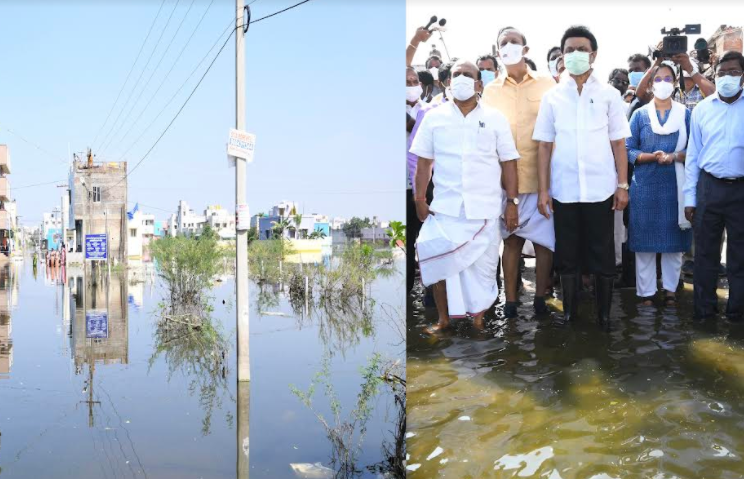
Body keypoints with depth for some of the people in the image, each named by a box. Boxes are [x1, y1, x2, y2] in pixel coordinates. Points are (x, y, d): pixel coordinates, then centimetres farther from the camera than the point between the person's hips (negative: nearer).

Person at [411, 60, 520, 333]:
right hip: (445, 207, 0)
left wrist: (512, 202, 1)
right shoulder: (434, 118, 6)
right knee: (441, 264, 0)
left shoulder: (495, 119, 6)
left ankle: (478, 318, 20)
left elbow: (508, 164, 6)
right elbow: (423, 163, 7)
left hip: (485, 209, 0)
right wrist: (419, 199, 0)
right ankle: (443, 319, 16)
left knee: (482, 266, 3)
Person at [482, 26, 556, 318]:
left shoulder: (547, 85, 4)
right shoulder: (491, 91, 8)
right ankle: (510, 300, 15)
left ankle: (540, 297, 15)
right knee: (511, 240, 7)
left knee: (544, 240, 2)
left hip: (540, 179, -1)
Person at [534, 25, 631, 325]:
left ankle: (604, 315, 17)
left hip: (600, 189, -1)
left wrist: (623, 185, -2)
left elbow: (618, 144, 5)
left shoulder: (609, 95, 5)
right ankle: (569, 313, 20)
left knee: (602, 256, 5)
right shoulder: (552, 97, 5)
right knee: (567, 256, 8)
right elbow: (544, 145, 4)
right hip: (563, 191, 1)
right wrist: (543, 190, -1)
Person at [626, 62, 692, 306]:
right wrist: (652, 156, -16)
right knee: (645, 239, 1)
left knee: (674, 240, 5)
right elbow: (628, 151, 1)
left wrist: (674, 156, -17)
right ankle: (646, 291, 10)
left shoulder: (685, 114, 6)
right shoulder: (640, 115, 6)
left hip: (676, 185, 1)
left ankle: (670, 288, 18)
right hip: (645, 185, 0)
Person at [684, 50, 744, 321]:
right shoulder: (702, 109, 4)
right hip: (709, 187, 1)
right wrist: (689, 197, 3)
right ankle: (704, 309, 20)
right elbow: (693, 155, 6)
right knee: (705, 251, 8)